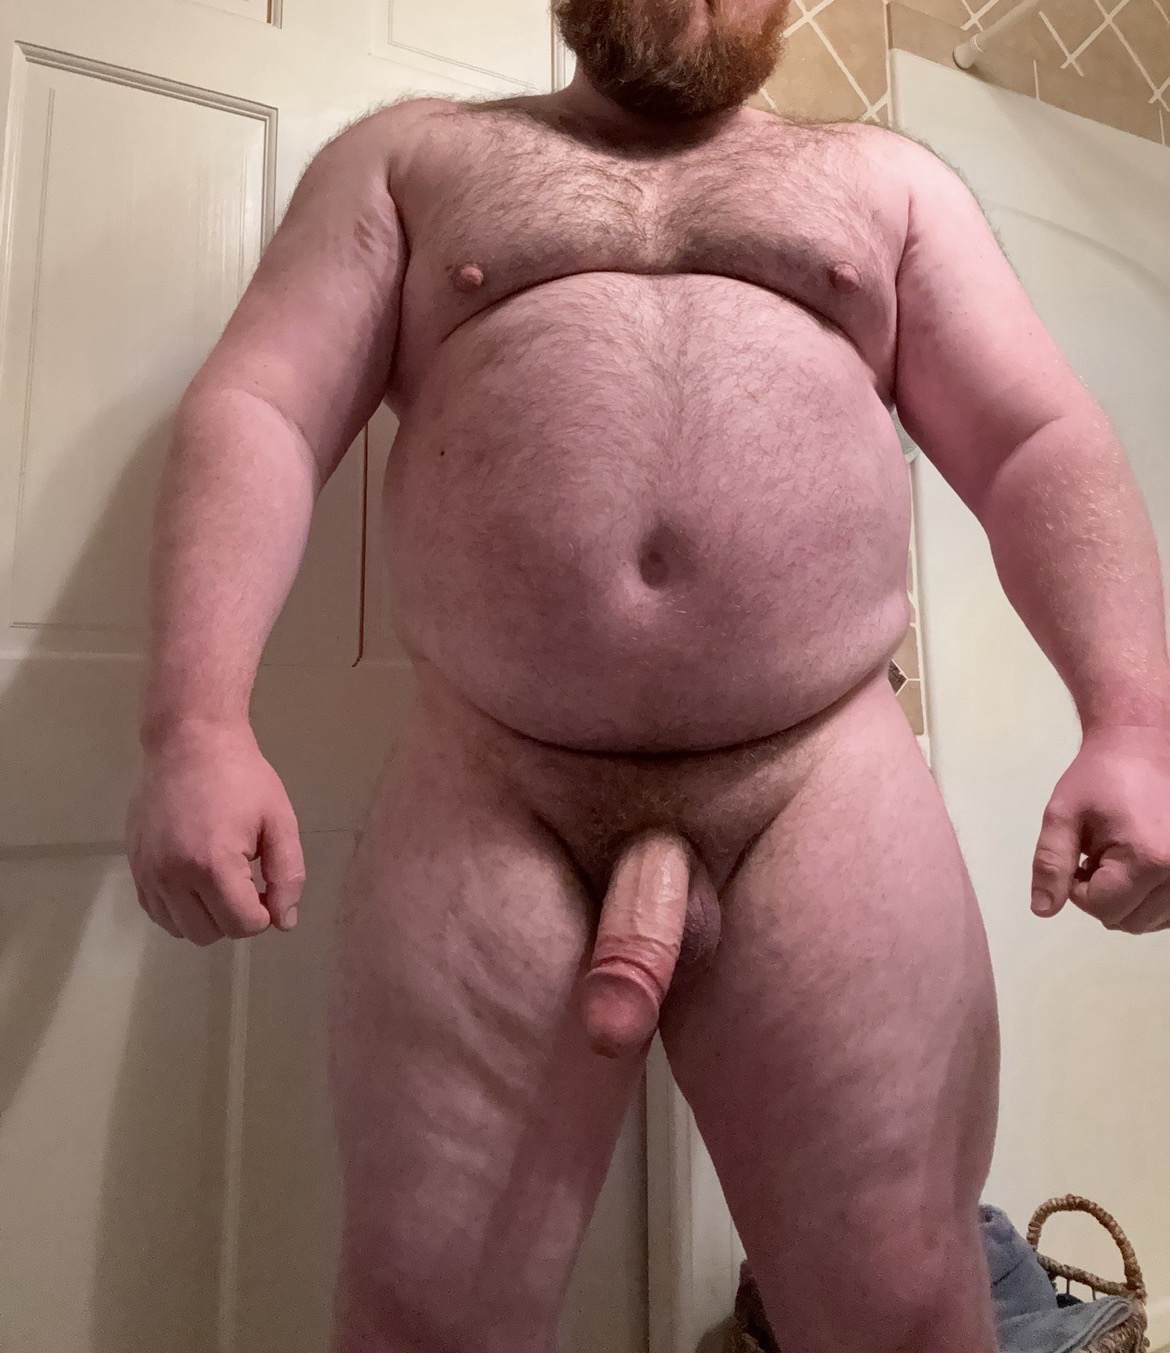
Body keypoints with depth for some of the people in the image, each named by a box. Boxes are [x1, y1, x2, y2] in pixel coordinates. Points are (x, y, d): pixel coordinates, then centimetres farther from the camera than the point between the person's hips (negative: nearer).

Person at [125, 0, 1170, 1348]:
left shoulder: (884, 176, 24)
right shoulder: (410, 153, 20)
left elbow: (1043, 444, 13)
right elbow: (253, 413, 7)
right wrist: (198, 721, -10)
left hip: (828, 783, 2)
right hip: (486, 787, 0)